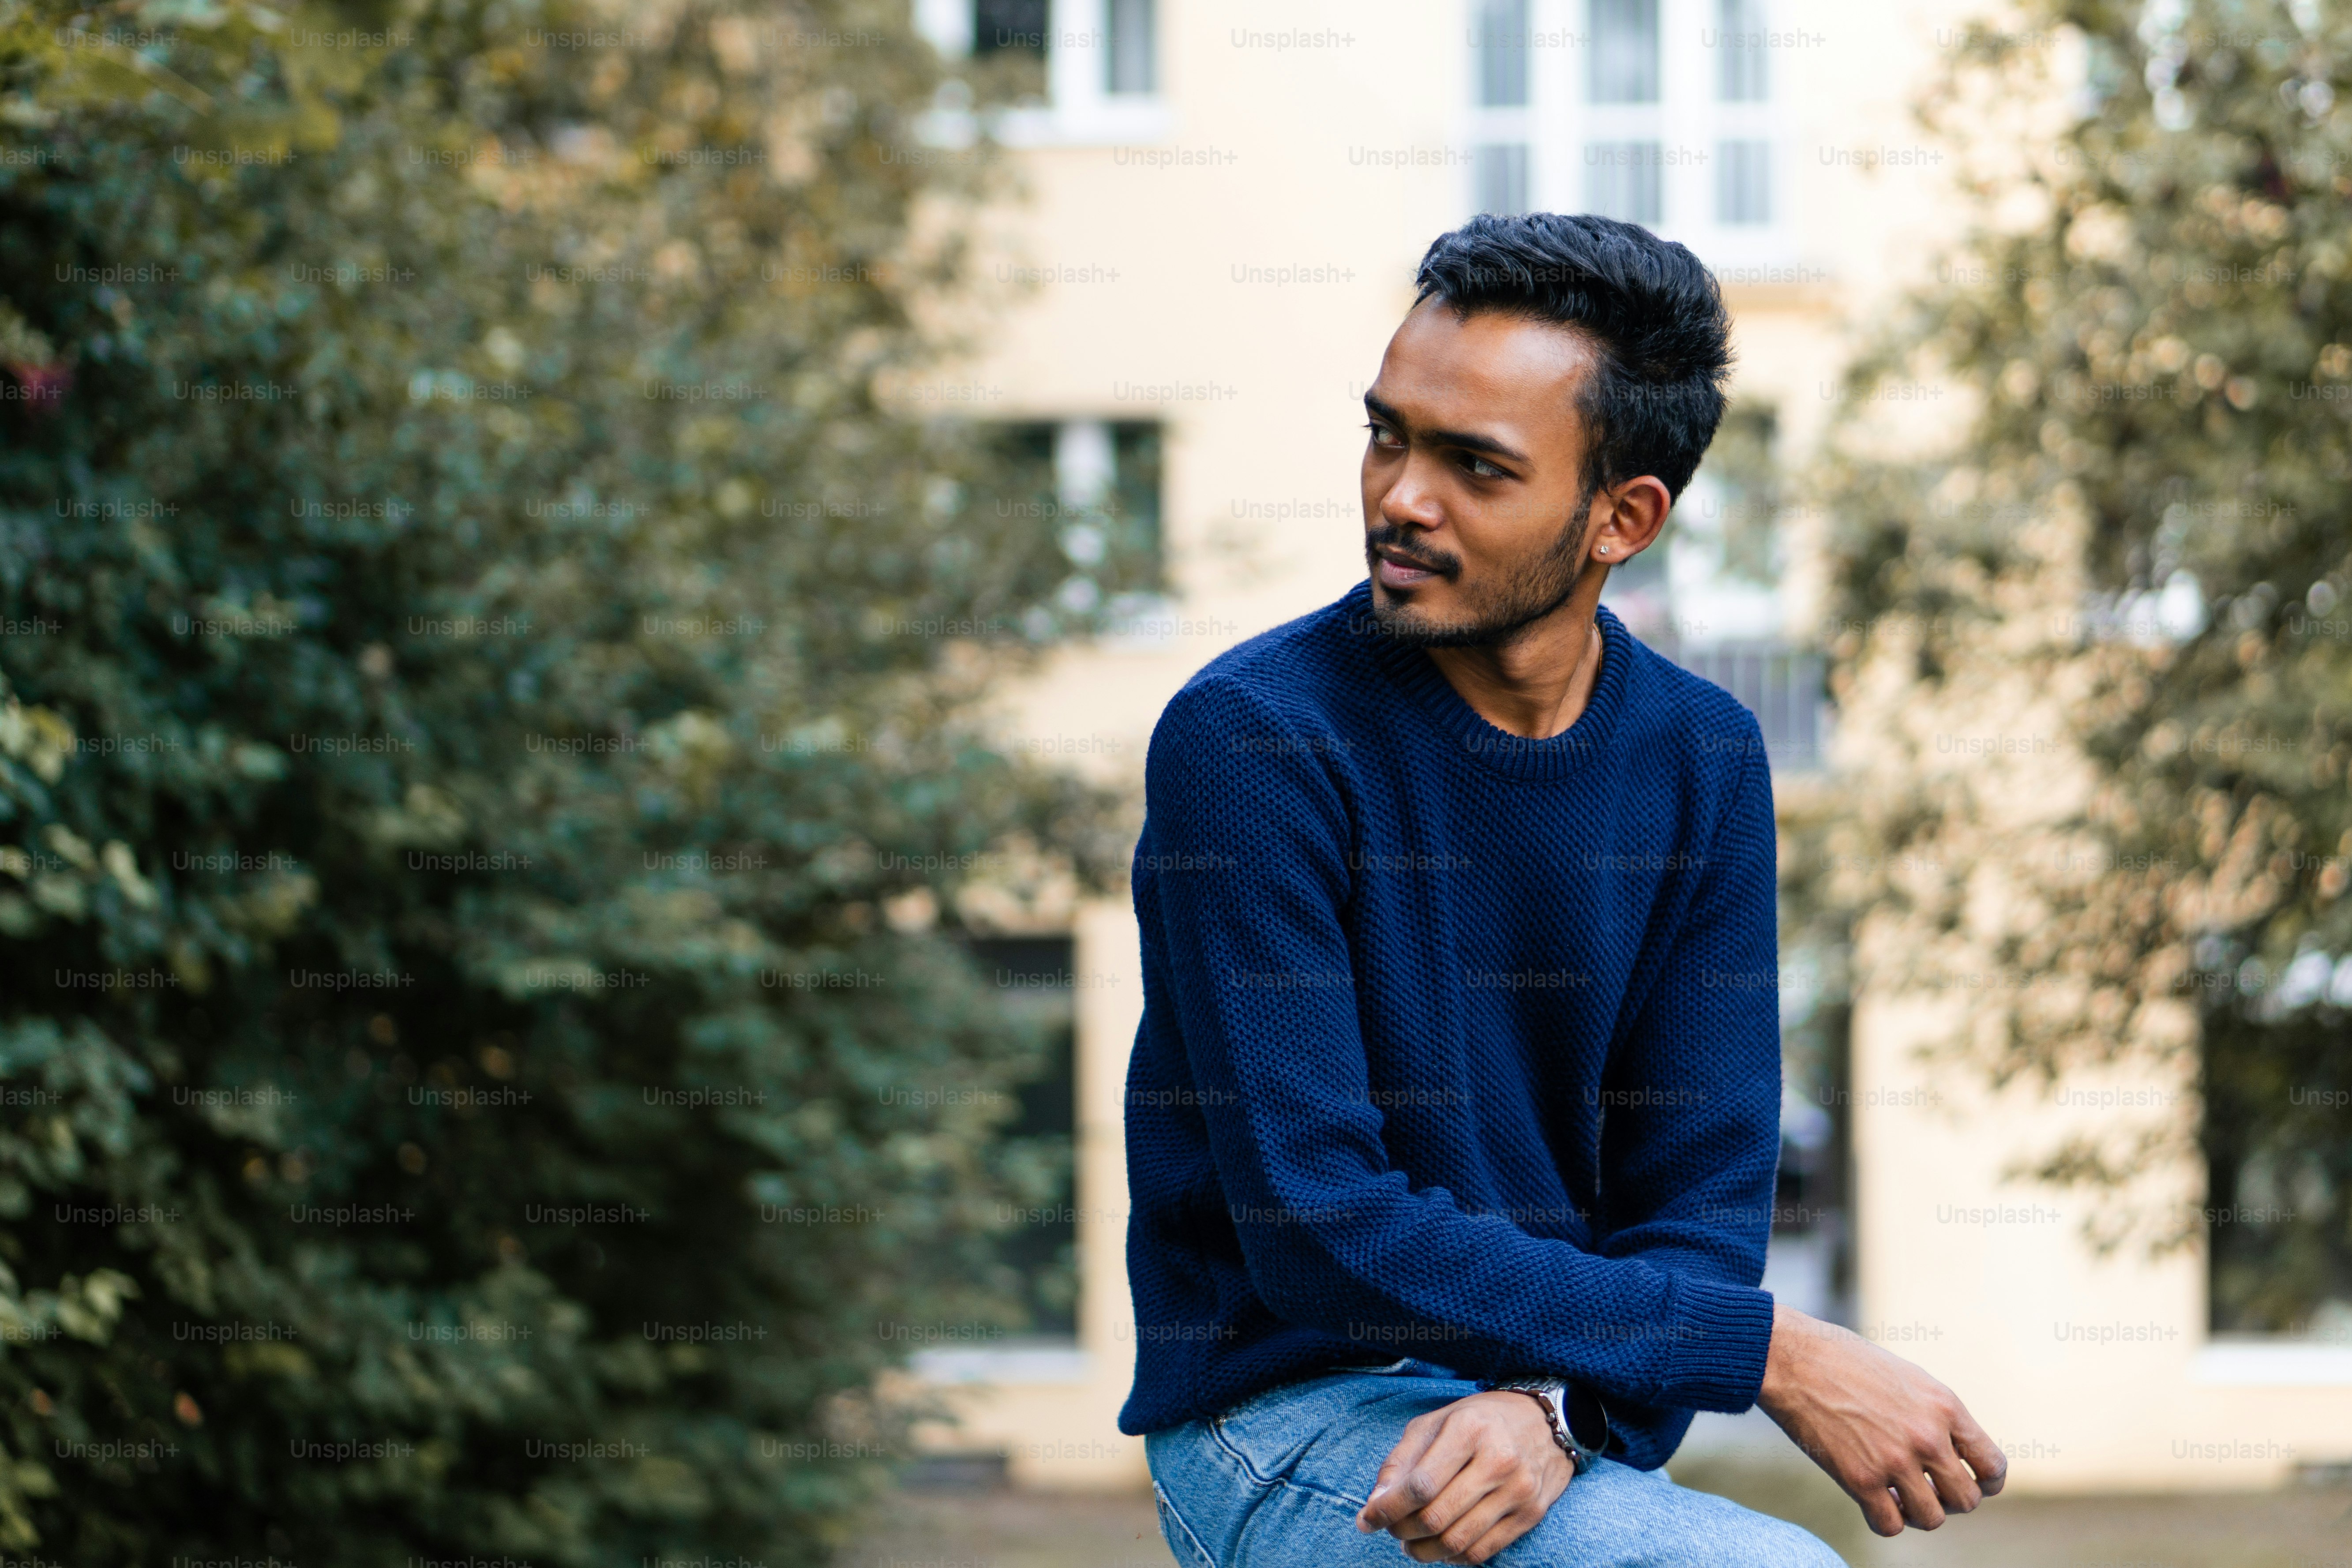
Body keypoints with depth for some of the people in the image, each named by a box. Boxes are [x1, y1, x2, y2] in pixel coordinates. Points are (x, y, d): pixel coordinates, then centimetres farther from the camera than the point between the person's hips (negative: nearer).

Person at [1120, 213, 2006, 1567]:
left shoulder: (1703, 759, 4)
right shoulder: (1250, 740, -12)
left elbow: (1702, 1206, 1)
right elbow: (1321, 1232, -17)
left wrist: (1551, 1408, -22)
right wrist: (1774, 1352, -19)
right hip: (1288, 1408, -5)